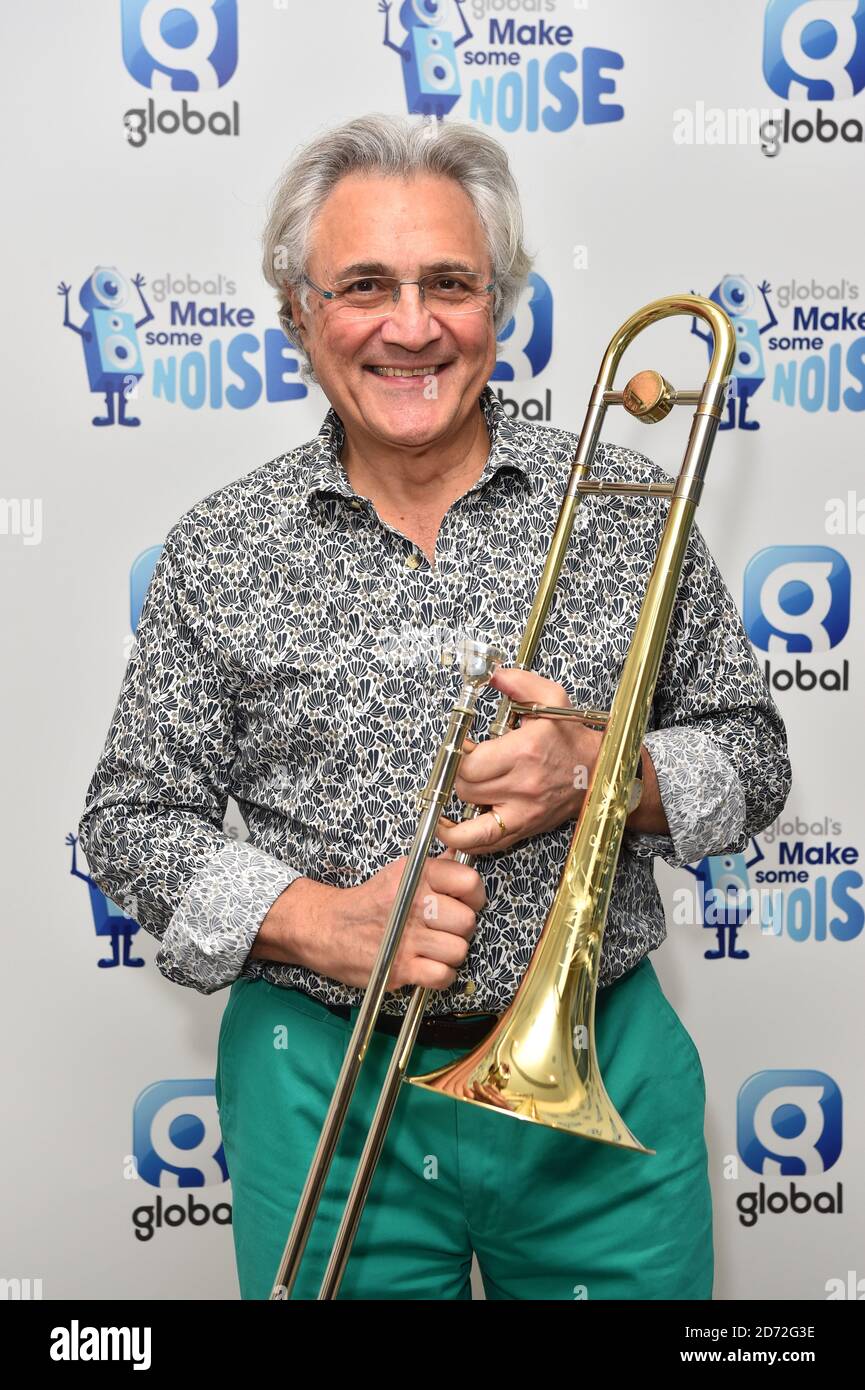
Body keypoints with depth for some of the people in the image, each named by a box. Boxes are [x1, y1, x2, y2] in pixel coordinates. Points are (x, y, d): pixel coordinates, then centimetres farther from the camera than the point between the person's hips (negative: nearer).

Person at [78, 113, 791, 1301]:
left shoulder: (628, 507, -2)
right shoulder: (219, 553, -3)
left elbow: (752, 756, 3)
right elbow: (131, 818, 0)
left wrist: (598, 774, -18)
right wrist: (317, 924, -16)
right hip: (325, 1097, 0)